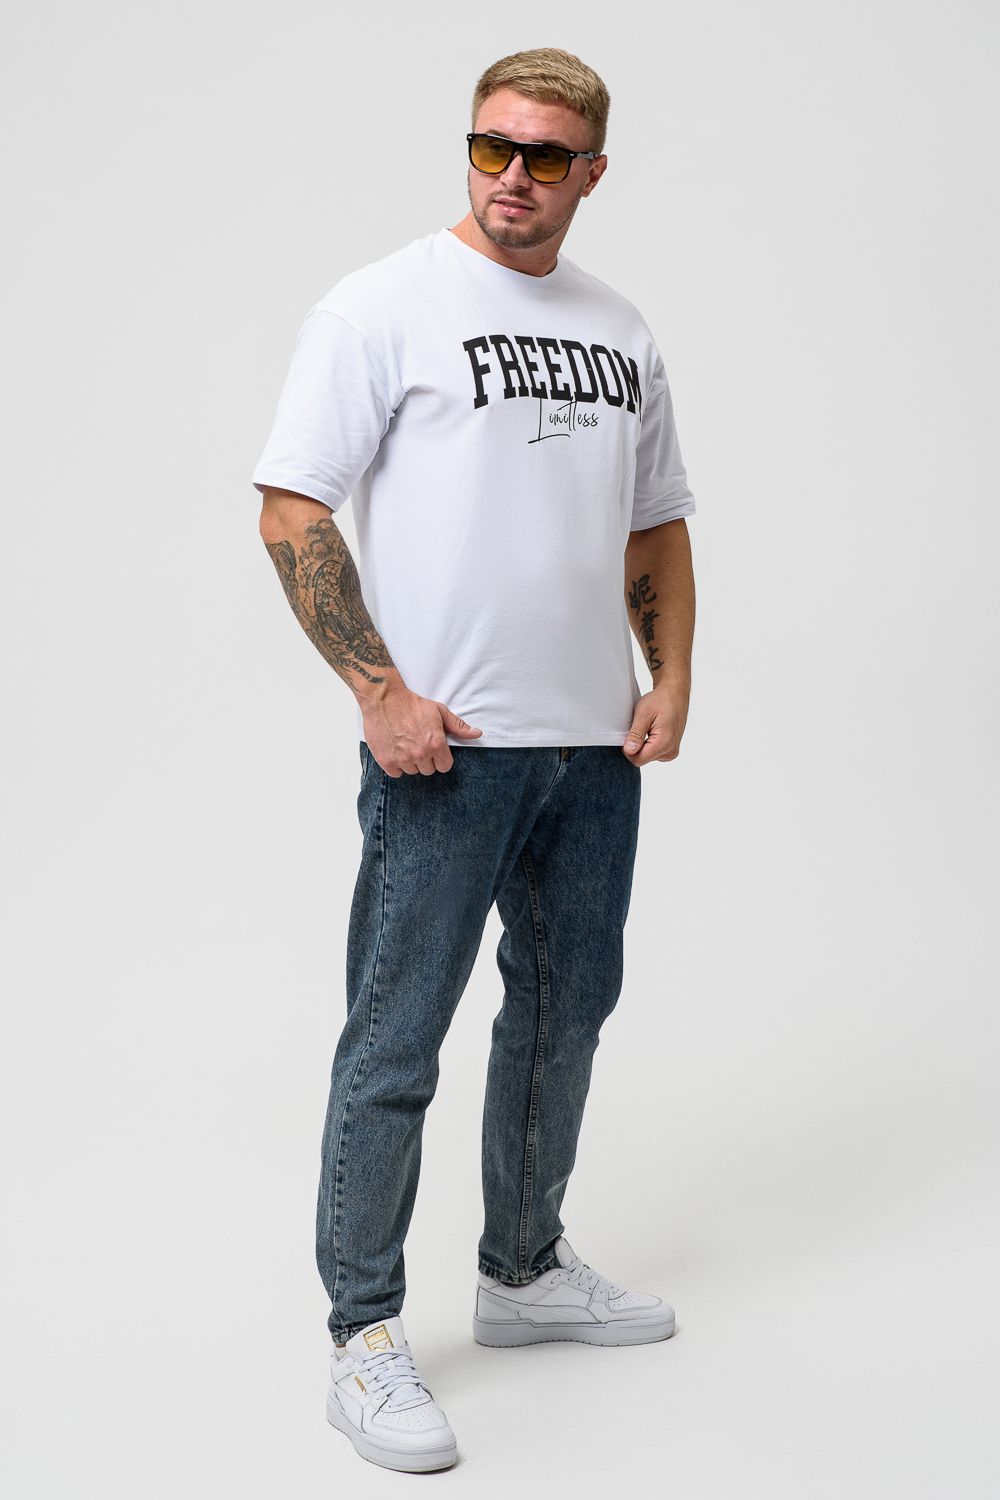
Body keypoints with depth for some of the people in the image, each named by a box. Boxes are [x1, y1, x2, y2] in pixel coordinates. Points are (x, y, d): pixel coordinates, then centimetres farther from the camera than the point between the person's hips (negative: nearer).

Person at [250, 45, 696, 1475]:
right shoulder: (383, 307, -6)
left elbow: (656, 522, 20)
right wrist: (381, 691, -17)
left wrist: (673, 676, 5)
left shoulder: (623, 331, 13)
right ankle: (366, 1340, 9)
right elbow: (292, 513, -10)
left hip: (596, 746, 7)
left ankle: (523, 1270, 34)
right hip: (445, 744, -7)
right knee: (397, 1041, -3)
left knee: (567, 1009, 16)